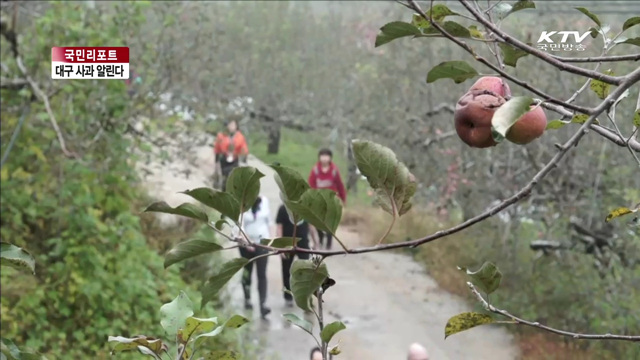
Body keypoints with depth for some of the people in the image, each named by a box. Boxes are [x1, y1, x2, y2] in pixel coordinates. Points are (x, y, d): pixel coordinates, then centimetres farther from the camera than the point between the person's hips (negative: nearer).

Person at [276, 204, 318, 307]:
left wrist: (314, 241, 16)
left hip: (303, 244, 2)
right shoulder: (283, 209, -7)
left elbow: (310, 224, 12)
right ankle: (288, 297, 23)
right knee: (287, 272, 9)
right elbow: (279, 228, -9)